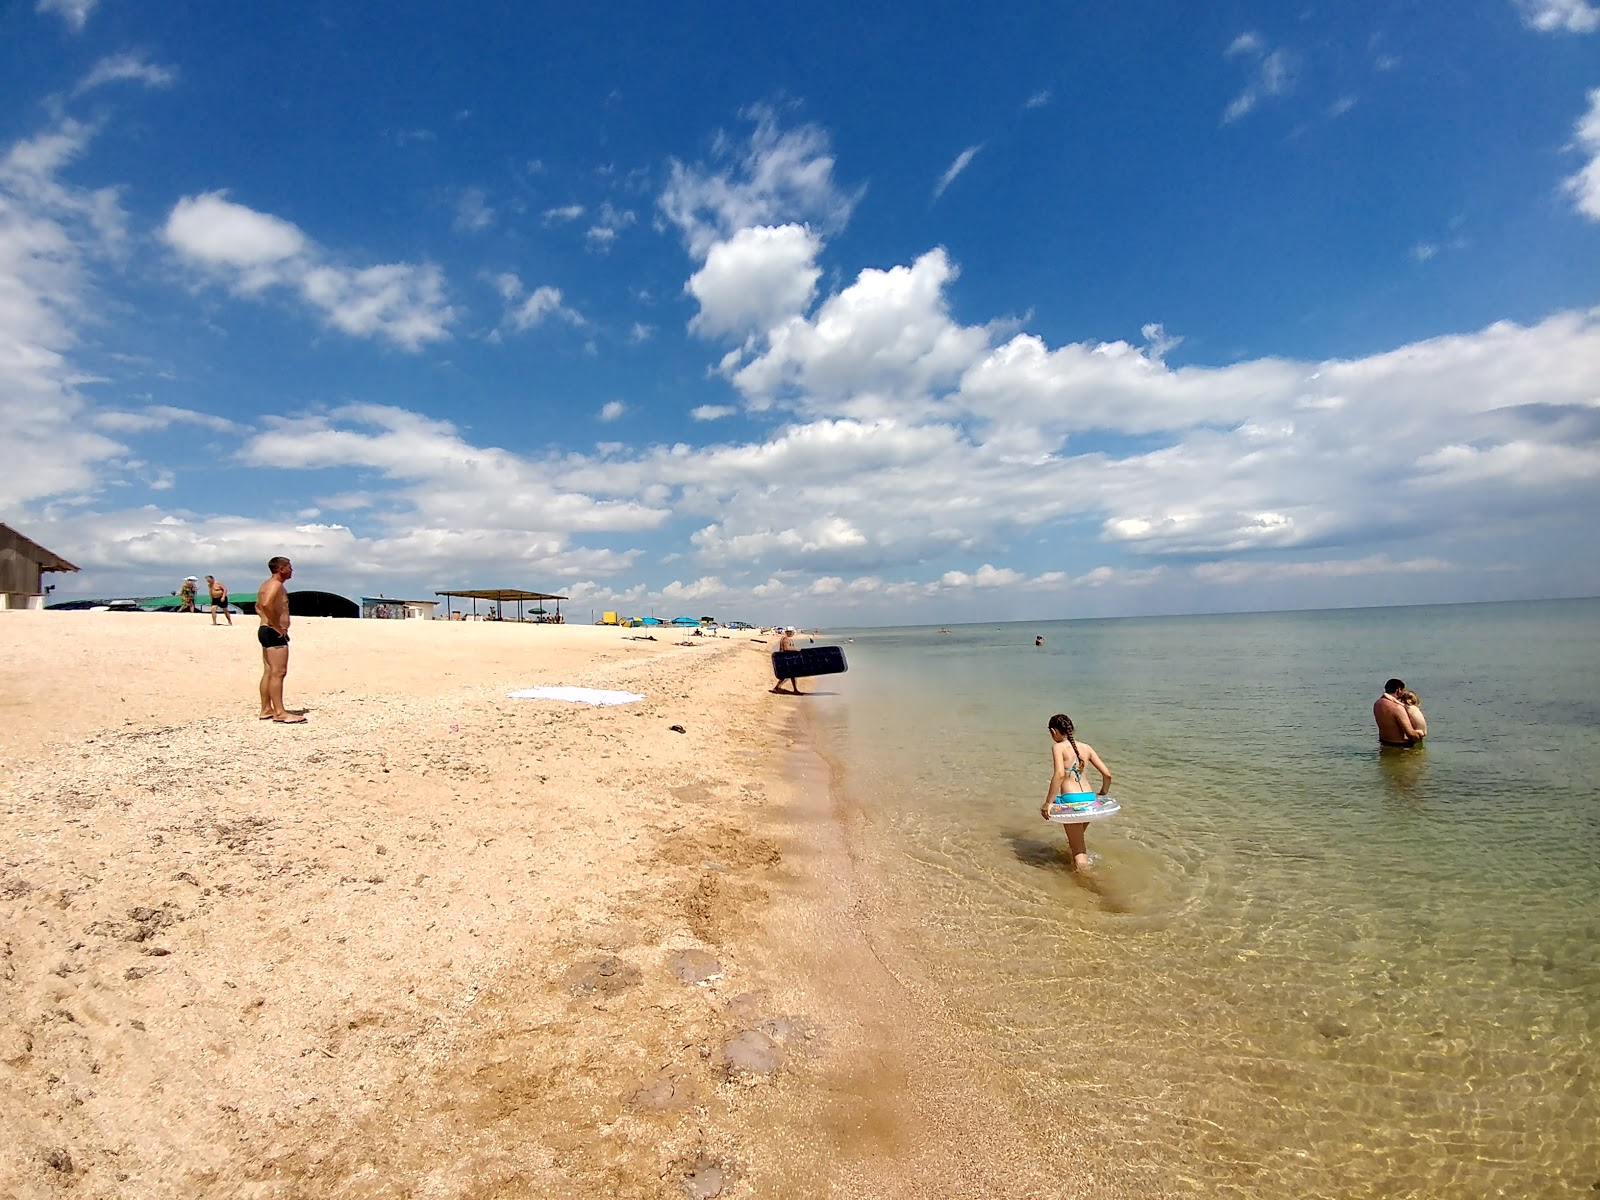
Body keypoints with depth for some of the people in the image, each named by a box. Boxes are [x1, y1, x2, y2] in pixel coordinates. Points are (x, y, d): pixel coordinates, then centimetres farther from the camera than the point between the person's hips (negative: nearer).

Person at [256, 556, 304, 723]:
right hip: (275, 633, -11)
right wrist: (277, 626, -23)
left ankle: (266, 710, 17)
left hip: (266, 630, 11)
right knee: (278, 672, -10)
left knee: (268, 672, 13)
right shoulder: (276, 584, -14)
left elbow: (258, 606, 31)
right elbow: (267, 604, -31)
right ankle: (280, 713, -10)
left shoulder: (268, 584, 18)